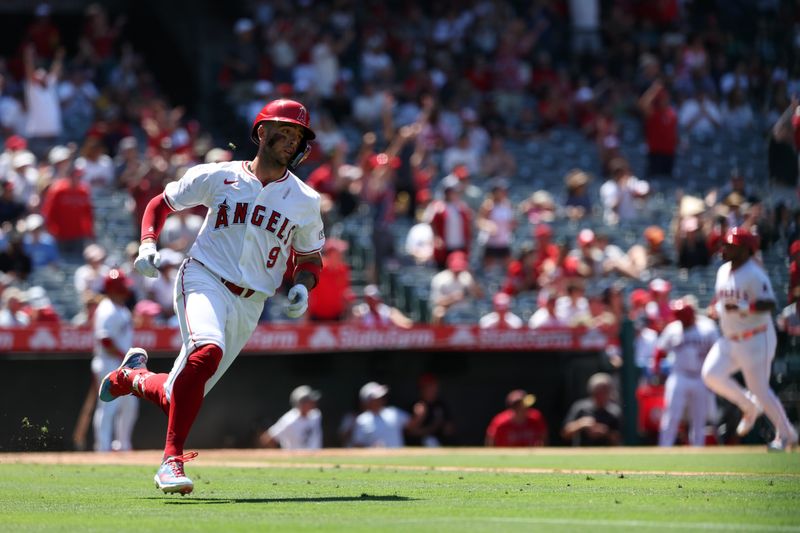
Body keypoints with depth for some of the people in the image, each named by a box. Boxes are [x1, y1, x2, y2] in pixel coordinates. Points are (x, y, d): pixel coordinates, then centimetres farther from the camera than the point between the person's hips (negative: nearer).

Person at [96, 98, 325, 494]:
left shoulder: (305, 201, 8)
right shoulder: (218, 177, 2)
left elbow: (310, 256, 18)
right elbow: (161, 203, 13)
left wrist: (302, 286, -3)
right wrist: (148, 244, -4)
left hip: (249, 305, 3)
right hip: (204, 279, -3)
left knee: (177, 398, 2)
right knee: (208, 351, -36)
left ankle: (133, 375, 38)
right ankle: (172, 460, -33)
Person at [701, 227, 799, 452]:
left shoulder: (754, 274, -17)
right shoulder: (723, 271, 9)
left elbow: (769, 304, -24)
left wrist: (741, 307, -34)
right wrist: (715, 309, 1)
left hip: (755, 340, -8)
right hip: (730, 339, 8)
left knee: (760, 390, -4)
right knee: (711, 374, -8)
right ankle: (749, 406, 14)